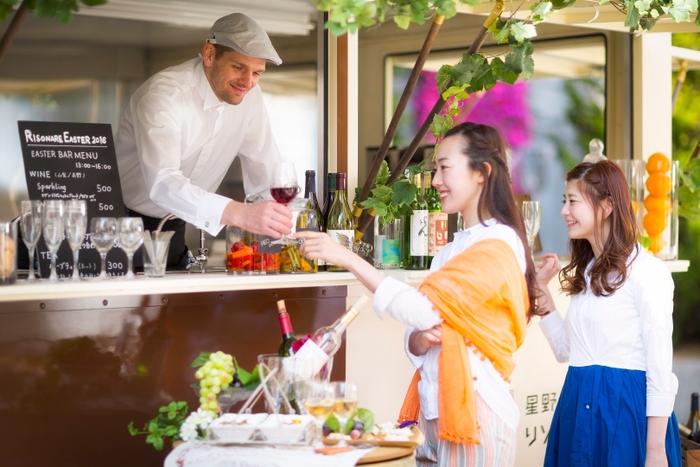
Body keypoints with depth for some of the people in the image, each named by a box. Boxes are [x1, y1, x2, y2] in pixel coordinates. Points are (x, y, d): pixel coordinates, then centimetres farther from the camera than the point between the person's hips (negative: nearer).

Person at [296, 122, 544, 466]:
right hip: (433, 411, 8)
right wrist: (421, 340, -9)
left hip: (472, 411, -7)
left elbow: (423, 309, -19)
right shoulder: (453, 250, 16)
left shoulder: (498, 247, -11)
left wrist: (348, 258, -18)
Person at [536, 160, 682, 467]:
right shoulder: (587, 272, 14)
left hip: (625, 407, -8)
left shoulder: (646, 272, -13)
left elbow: (660, 367, -13)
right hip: (578, 408, 8)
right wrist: (541, 289, 9)